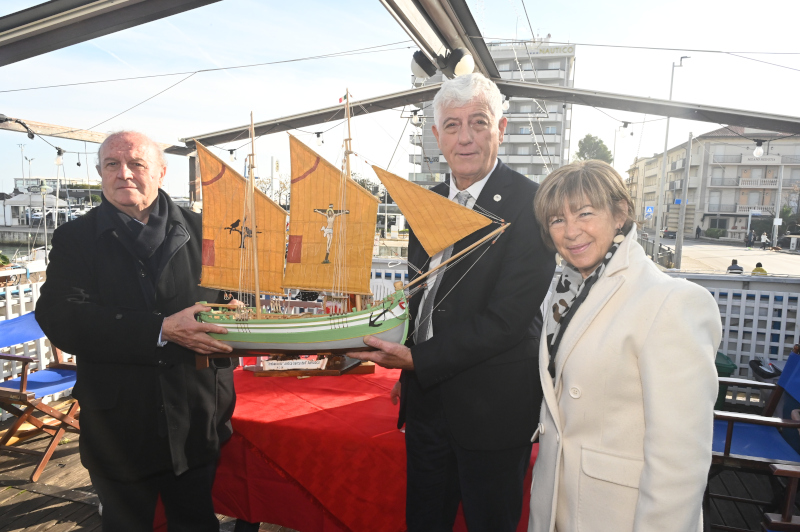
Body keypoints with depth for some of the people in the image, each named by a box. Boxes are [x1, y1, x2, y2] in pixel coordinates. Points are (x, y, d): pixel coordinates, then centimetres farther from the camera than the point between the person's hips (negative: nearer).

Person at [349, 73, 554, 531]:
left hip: (490, 407, -6)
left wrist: (417, 358, -20)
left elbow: (507, 316, -21)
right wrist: (408, 373, 13)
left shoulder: (531, 204, -16)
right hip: (427, 398, 7)